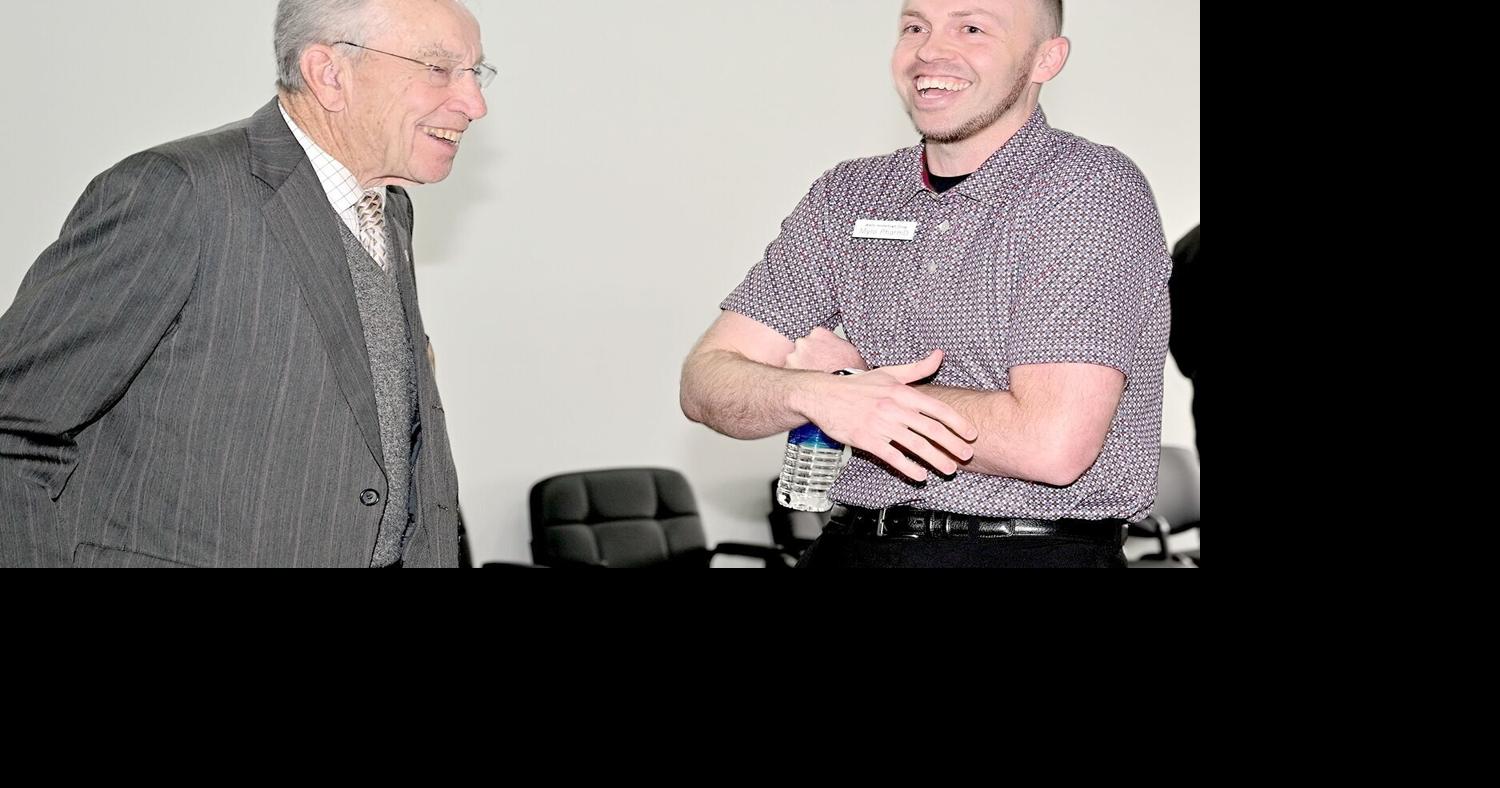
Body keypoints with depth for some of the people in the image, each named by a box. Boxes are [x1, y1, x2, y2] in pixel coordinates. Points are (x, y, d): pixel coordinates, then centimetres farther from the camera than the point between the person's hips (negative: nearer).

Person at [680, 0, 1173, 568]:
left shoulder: (1090, 188, -7)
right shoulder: (846, 195, 10)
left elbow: (1053, 445, -18)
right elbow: (707, 383, 5)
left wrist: (848, 378, -5)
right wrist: (816, 394, -17)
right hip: (850, 546, 5)